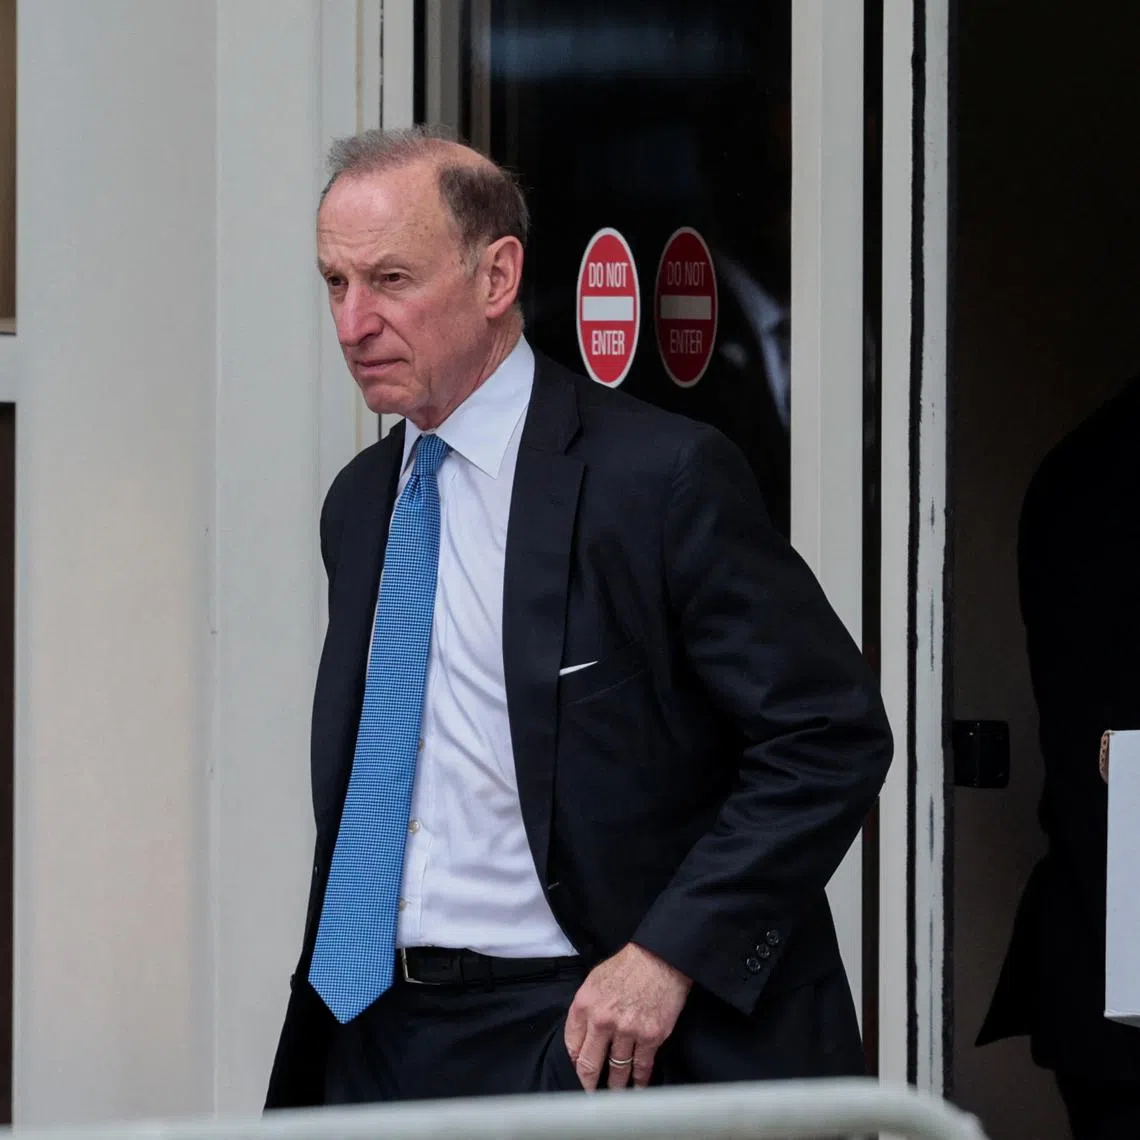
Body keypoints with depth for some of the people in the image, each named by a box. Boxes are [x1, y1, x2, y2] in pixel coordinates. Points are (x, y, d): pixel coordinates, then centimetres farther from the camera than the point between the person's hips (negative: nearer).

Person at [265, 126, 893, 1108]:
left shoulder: (663, 475, -11)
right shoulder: (358, 505, 12)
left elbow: (832, 736, -13)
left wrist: (670, 954, -18)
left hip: (585, 1034, -6)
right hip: (376, 1028, 6)